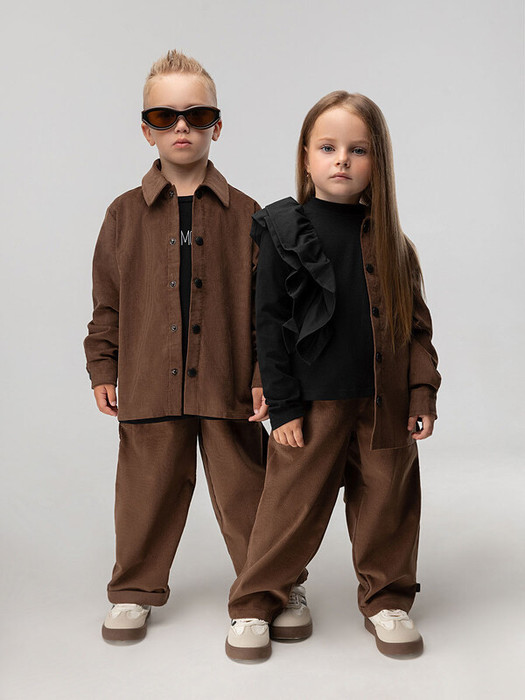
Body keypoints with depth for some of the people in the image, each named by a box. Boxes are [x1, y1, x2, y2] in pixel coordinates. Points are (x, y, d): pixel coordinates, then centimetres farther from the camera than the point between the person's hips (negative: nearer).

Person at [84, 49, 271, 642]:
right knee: (147, 492, 10)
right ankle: (135, 591, 30)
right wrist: (102, 369, 6)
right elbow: (107, 301, 9)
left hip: (228, 386, -1)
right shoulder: (125, 214, 6)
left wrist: (265, 374, -3)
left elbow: (268, 304, 2)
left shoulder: (245, 214, 3)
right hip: (148, 385, 1)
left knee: (243, 492, 7)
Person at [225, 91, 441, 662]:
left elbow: (414, 320, 10)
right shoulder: (283, 230, -3)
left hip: (385, 403, 3)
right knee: (292, 506, 4)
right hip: (314, 403, -3)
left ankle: (386, 599, 33)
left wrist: (422, 389, 2)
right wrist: (283, 406, -7)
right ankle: (254, 603, 23)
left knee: (386, 505, 12)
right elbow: (270, 322, -4)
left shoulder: (388, 239, 6)